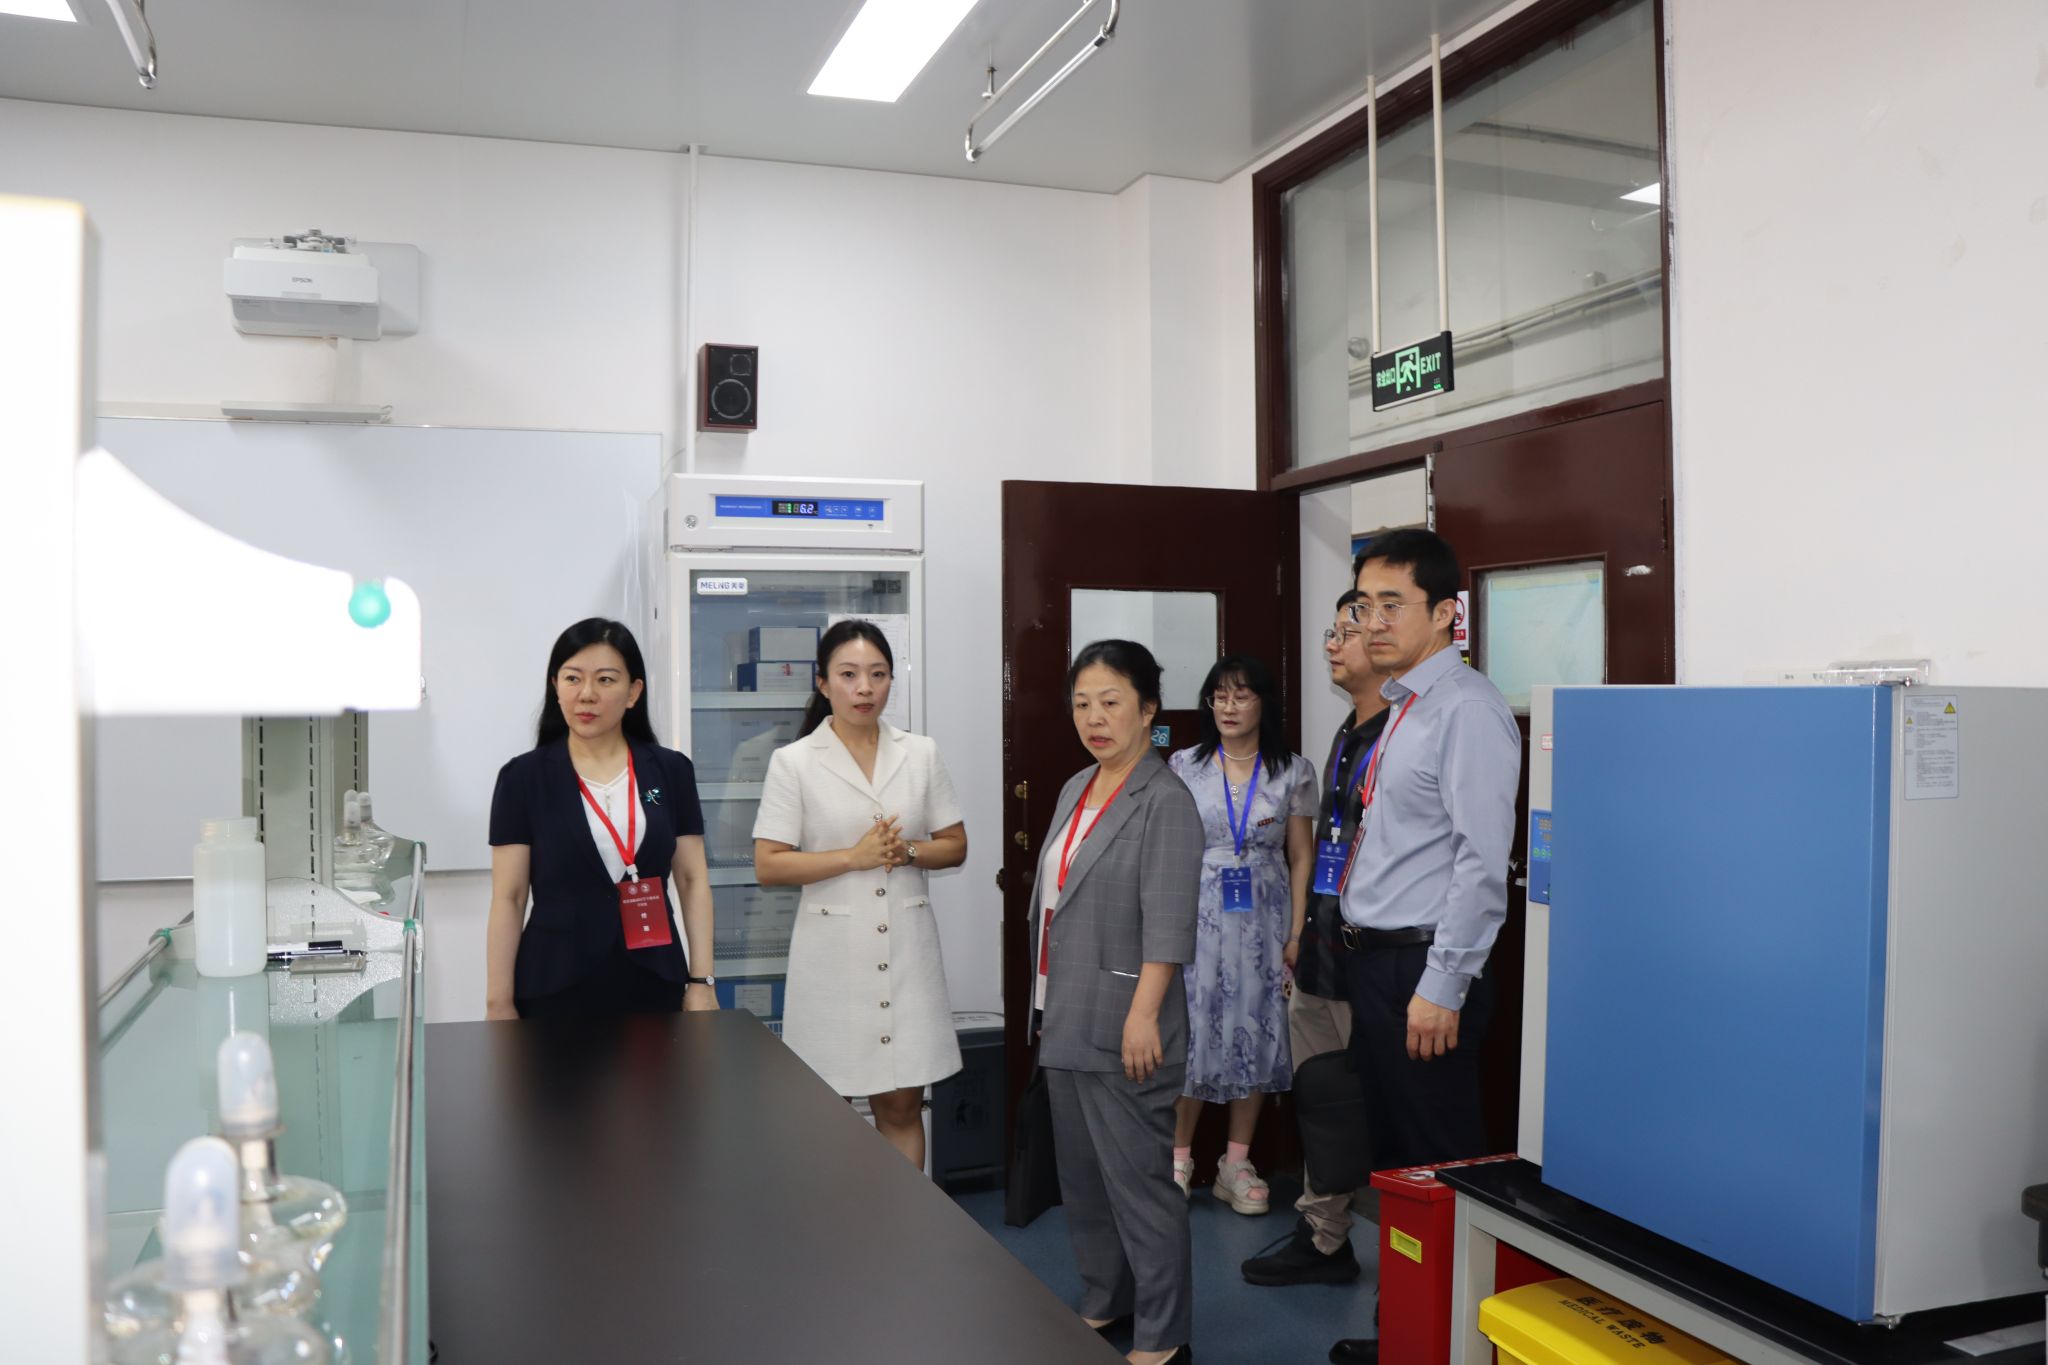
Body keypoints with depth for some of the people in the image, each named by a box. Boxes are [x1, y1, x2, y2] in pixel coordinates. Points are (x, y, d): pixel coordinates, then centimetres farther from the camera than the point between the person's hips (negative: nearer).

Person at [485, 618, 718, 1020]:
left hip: (652, 986, 2)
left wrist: (702, 981, -2)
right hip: (555, 988, -2)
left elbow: (693, 881, 4)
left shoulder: (671, 771, 3)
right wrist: (499, 1003, -6)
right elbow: (508, 898, -3)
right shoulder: (524, 777, -2)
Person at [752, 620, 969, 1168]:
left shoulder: (921, 754, 6)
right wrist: (854, 857, -14)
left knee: (902, 1104, 8)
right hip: (833, 949, -2)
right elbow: (767, 865, -6)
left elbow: (955, 847, 10)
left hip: (905, 947, 2)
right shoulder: (793, 762, -2)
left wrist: (908, 852, -10)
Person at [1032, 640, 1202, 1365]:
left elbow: (1167, 922, -19)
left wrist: (1143, 1014, -24)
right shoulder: (1075, 789, 12)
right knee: (1081, 1174, 18)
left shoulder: (1165, 801, -13)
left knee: (1137, 1179, 0)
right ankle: (1104, 1305, 33)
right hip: (1066, 1021, 8)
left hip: (1121, 1029, -8)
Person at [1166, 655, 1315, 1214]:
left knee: (1255, 1033, 5)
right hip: (1197, 916, -1)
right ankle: (1179, 1157, 15)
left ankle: (1237, 1162, 18)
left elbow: (1301, 857, 3)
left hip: (1263, 919, 1)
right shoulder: (1184, 766, 3)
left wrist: (1298, 933, -4)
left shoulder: (1292, 771, 3)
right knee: (1190, 1031, -1)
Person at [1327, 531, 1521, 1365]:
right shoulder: (1400, 709, 14)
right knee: (1392, 1155, 17)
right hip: (1373, 958, 9)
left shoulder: (1467, 711, -14)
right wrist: (1362, 957, 14)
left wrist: (1440, 988, -21)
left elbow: (1482, 860, -20)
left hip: (1423, 968, -9)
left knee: (1438, 1163, 1)